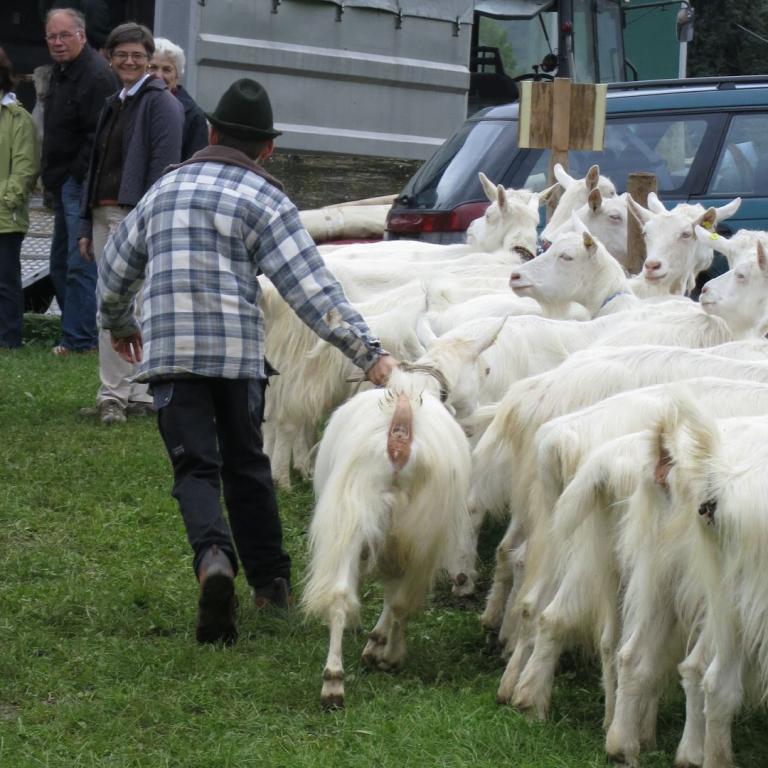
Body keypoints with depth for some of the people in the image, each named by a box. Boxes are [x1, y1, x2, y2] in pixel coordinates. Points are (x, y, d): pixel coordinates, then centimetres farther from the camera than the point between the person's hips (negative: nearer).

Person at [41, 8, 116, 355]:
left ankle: (80, 339, -9)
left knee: (80, 265, -10)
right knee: (60, 266, 13)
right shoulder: (61, 72, 17)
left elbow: (98, 136, -19)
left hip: (82, 184, -11)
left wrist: (77, 175, -16)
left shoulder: (96, 75, -15)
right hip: (64, 184, 11)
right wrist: (51, 175, 17)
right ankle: (78, 332, 19)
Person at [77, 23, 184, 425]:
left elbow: (163, 166, -12)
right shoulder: (113, 106, 21)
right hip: (103, 213, 8)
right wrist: (86, 225, 17)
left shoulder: (161, 103, -4)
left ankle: (114, 395, -11)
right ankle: (139, 395, 13)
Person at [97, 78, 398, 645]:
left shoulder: (166, 189, 14)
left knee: (195, 466, -2)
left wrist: (118, 323, 43)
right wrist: (368, 351, -12)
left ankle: (213, 555, -29)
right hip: (240, 350, -1)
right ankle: (271, 579, 24)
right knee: (246, 463, 17)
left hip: (169, 350, 1)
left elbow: (115, 270, 24)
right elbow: (312, 288, -9)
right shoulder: (266, 201, 1)